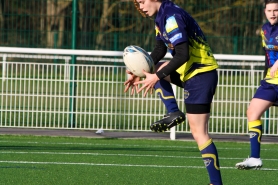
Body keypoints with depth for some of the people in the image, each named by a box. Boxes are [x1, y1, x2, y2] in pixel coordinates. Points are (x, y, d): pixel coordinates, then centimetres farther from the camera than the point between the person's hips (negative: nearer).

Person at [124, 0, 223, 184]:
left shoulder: (172, 16, -21)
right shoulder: (161, 16, 10)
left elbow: (182, 55, -27)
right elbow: (160, 50, 19)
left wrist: (157, 77, -23)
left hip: (201, 74, -10)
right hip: (191, 71, 10)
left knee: (199, 132, -10)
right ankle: (174, 113, 9)